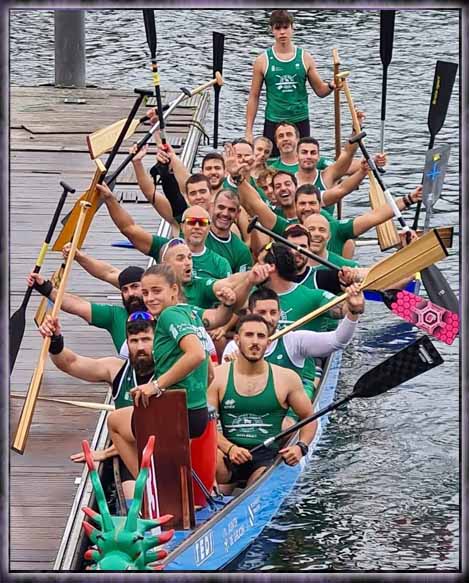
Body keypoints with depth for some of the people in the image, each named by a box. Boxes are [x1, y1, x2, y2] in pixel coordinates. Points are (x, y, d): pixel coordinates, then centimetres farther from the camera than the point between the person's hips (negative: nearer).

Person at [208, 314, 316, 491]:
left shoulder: (287, 379, 9)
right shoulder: (217, 377, 6)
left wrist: (301, 447, -1)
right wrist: (229, 448, -15)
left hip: (267, 456, -1)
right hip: (230, 456, 1)